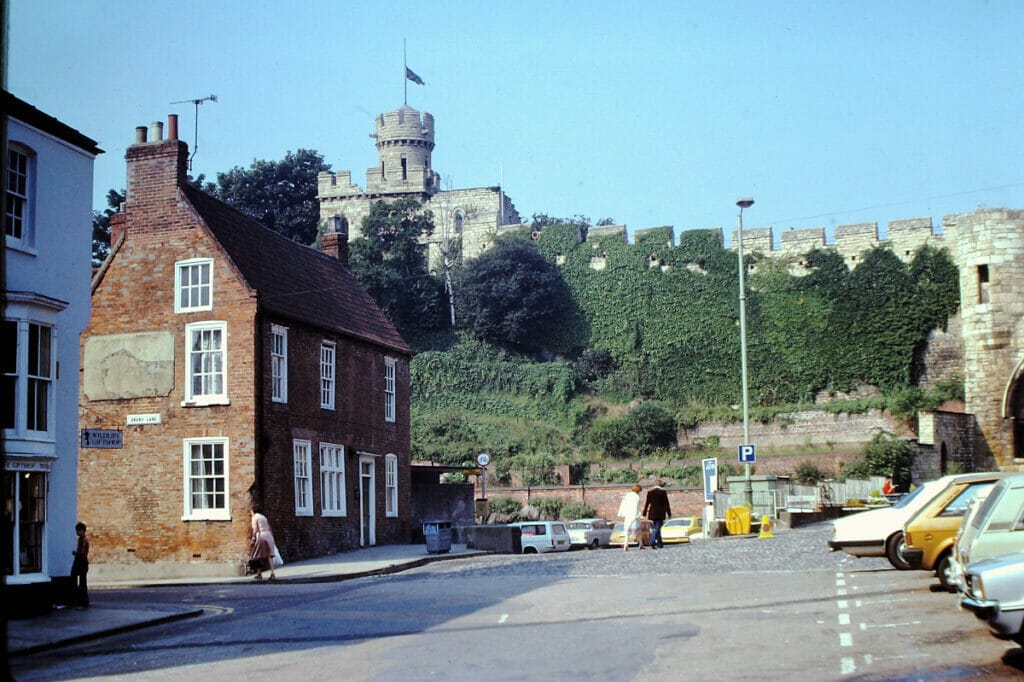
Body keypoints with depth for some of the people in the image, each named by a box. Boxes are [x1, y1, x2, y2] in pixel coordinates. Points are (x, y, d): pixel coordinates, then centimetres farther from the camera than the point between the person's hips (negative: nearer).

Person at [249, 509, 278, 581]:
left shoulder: (254, 517, -1)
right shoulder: (263, 517, 21)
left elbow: (255, 529, -12)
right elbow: (269, 528, 18)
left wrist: (253, 539, -11)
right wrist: (272, 538, 20)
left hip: (260, 536, -6)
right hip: (268, 535, 6)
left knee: (258, 556, 5)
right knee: (269, 555, 2)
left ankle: (259, 574, 7)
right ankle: (272, 574, -8)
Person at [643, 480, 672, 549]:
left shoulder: (649, 492, 2)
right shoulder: (663, 491, -6)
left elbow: (647, 503, 5)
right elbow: (666, 504, -4)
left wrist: (644, 514, 10)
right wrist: (669, 514, 2)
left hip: (652, 513, 3)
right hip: (660, 513, -3)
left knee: (656, 528, 16)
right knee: (657, 528, -4)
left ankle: (660, 543, 21)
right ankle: (652, 543, -19)